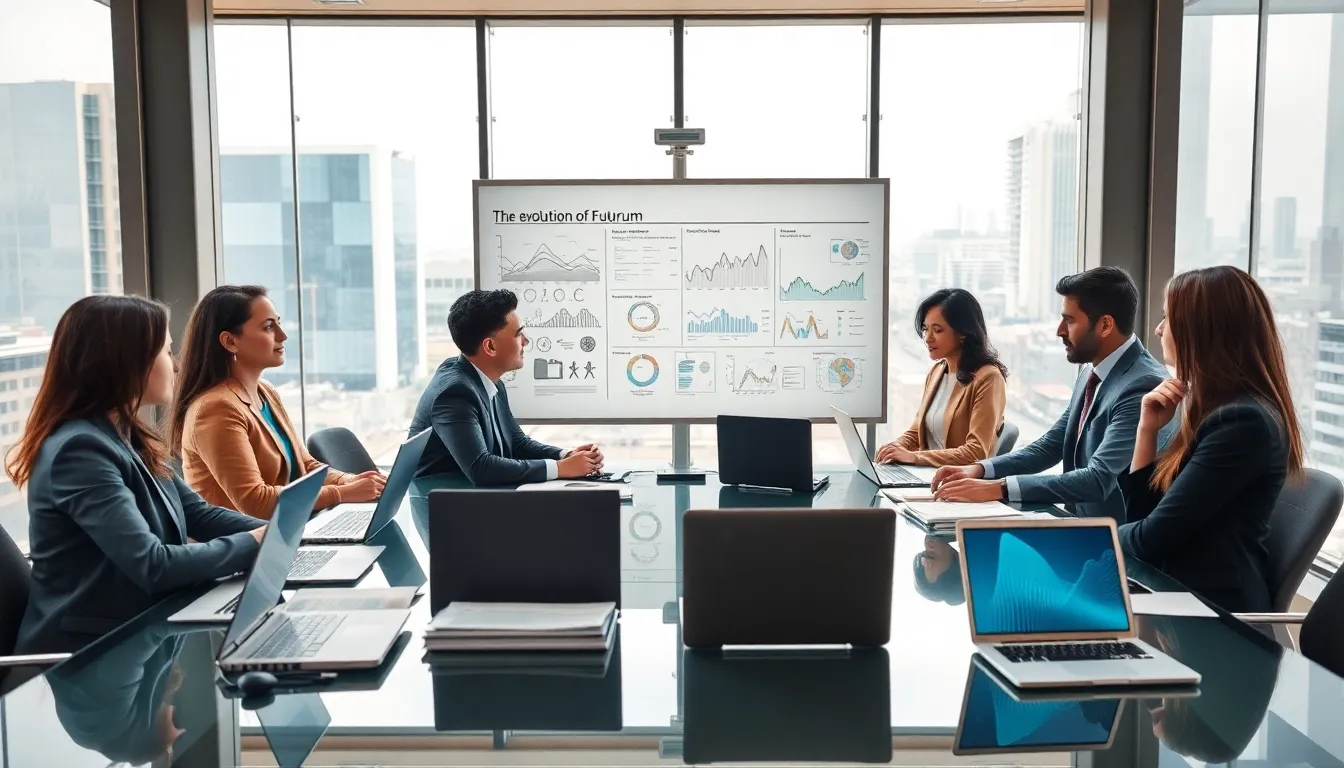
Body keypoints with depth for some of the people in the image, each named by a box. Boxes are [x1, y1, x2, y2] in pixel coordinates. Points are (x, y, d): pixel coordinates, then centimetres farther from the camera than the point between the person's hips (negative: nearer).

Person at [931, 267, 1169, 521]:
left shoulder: (1143, 385, -22)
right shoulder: (1091, 373, 7)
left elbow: (1099, 479, -29)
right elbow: (1050, 446, 11)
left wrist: (999, 488, -32)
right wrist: (980, 469, -4)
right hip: (1081, 524, 7)